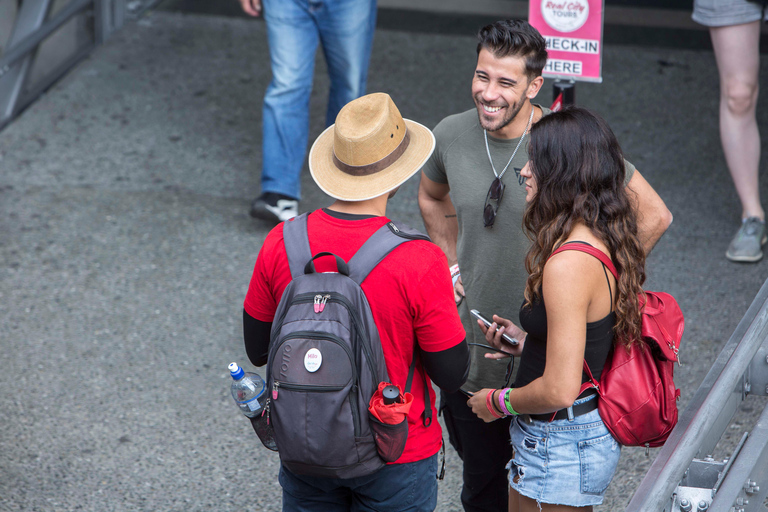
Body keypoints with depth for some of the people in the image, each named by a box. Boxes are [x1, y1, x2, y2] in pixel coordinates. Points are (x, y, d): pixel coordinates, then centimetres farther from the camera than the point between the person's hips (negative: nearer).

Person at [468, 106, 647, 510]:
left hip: (560, 446, -9)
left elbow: (560, 390, -27)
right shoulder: (604, 242, 3)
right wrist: (527, 344, 12)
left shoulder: (567, 264, -26)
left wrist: (498, 402, -10)